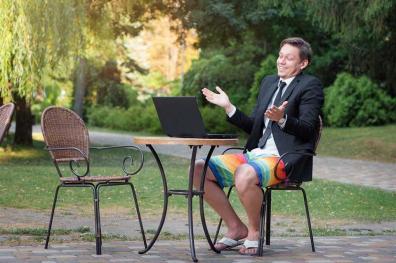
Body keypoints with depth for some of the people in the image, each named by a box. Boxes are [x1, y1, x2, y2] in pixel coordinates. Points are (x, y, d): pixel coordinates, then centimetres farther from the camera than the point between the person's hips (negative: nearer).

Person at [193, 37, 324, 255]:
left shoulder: (310, 86, -2)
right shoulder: (269, 82, 20)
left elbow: (307, 129, -13)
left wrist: (282, 119, -31)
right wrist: (228, 107, 10)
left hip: (284, 160, -8)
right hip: (254, 154, 8)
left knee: (244, 175, -38)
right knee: (198, 169, -7)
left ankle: (253, 231, -11)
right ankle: (235, 227, 2)